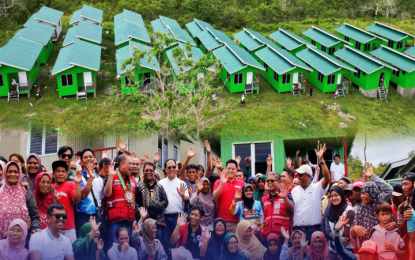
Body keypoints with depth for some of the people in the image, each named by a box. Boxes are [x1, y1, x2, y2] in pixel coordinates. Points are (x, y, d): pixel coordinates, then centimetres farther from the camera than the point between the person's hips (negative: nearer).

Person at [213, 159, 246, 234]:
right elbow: (214, 197, -7)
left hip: (236, 220, 1)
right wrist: (222, 183, -14)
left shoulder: (241, 183, 7)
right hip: (221, 220, 0)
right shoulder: (218, 182, 5)